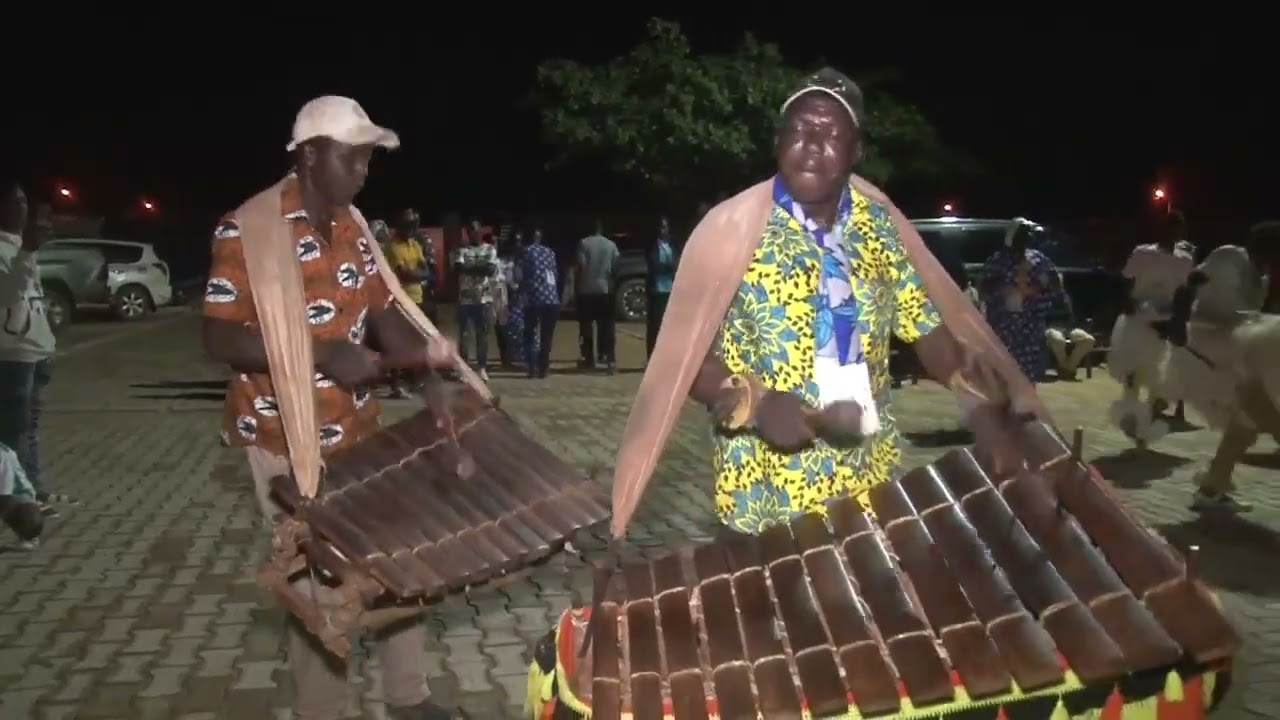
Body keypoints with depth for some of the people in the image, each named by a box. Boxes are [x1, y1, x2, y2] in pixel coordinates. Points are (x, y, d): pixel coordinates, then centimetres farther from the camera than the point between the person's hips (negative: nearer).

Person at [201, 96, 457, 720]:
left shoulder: (353, 225, 5)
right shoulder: (246, 231, -15)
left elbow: (383, 310, 7)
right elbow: (219, 340, -18)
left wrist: (424, 347, -15)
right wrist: (321, 354, -29)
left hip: (359, 432, 7)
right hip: (286, 446, -7)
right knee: (323, 587, 4)